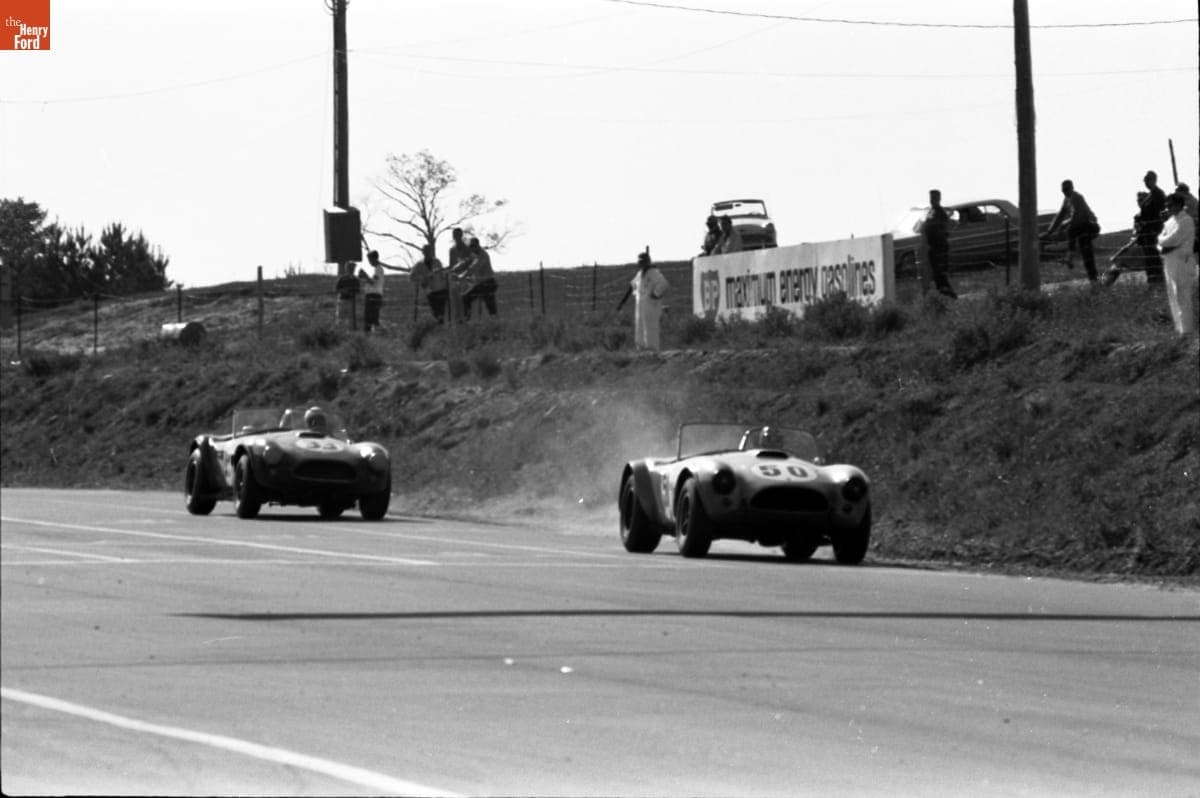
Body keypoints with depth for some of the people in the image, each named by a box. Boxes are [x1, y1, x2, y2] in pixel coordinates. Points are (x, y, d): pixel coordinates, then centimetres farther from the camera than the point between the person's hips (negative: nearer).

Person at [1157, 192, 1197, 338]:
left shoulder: (1186, 221, -11)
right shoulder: (1170, 221, 16)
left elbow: (1173, 239, -20)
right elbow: (1161, 241, 15)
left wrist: (1162, 240, -1)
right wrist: (1162, 248, -7)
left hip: (1182, 261, -9)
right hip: (1170, 263, 9)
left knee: (1183, 298, -9)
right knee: (1174, 298, 12)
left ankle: (1187, 331, -8)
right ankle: (1180, 327, 19)